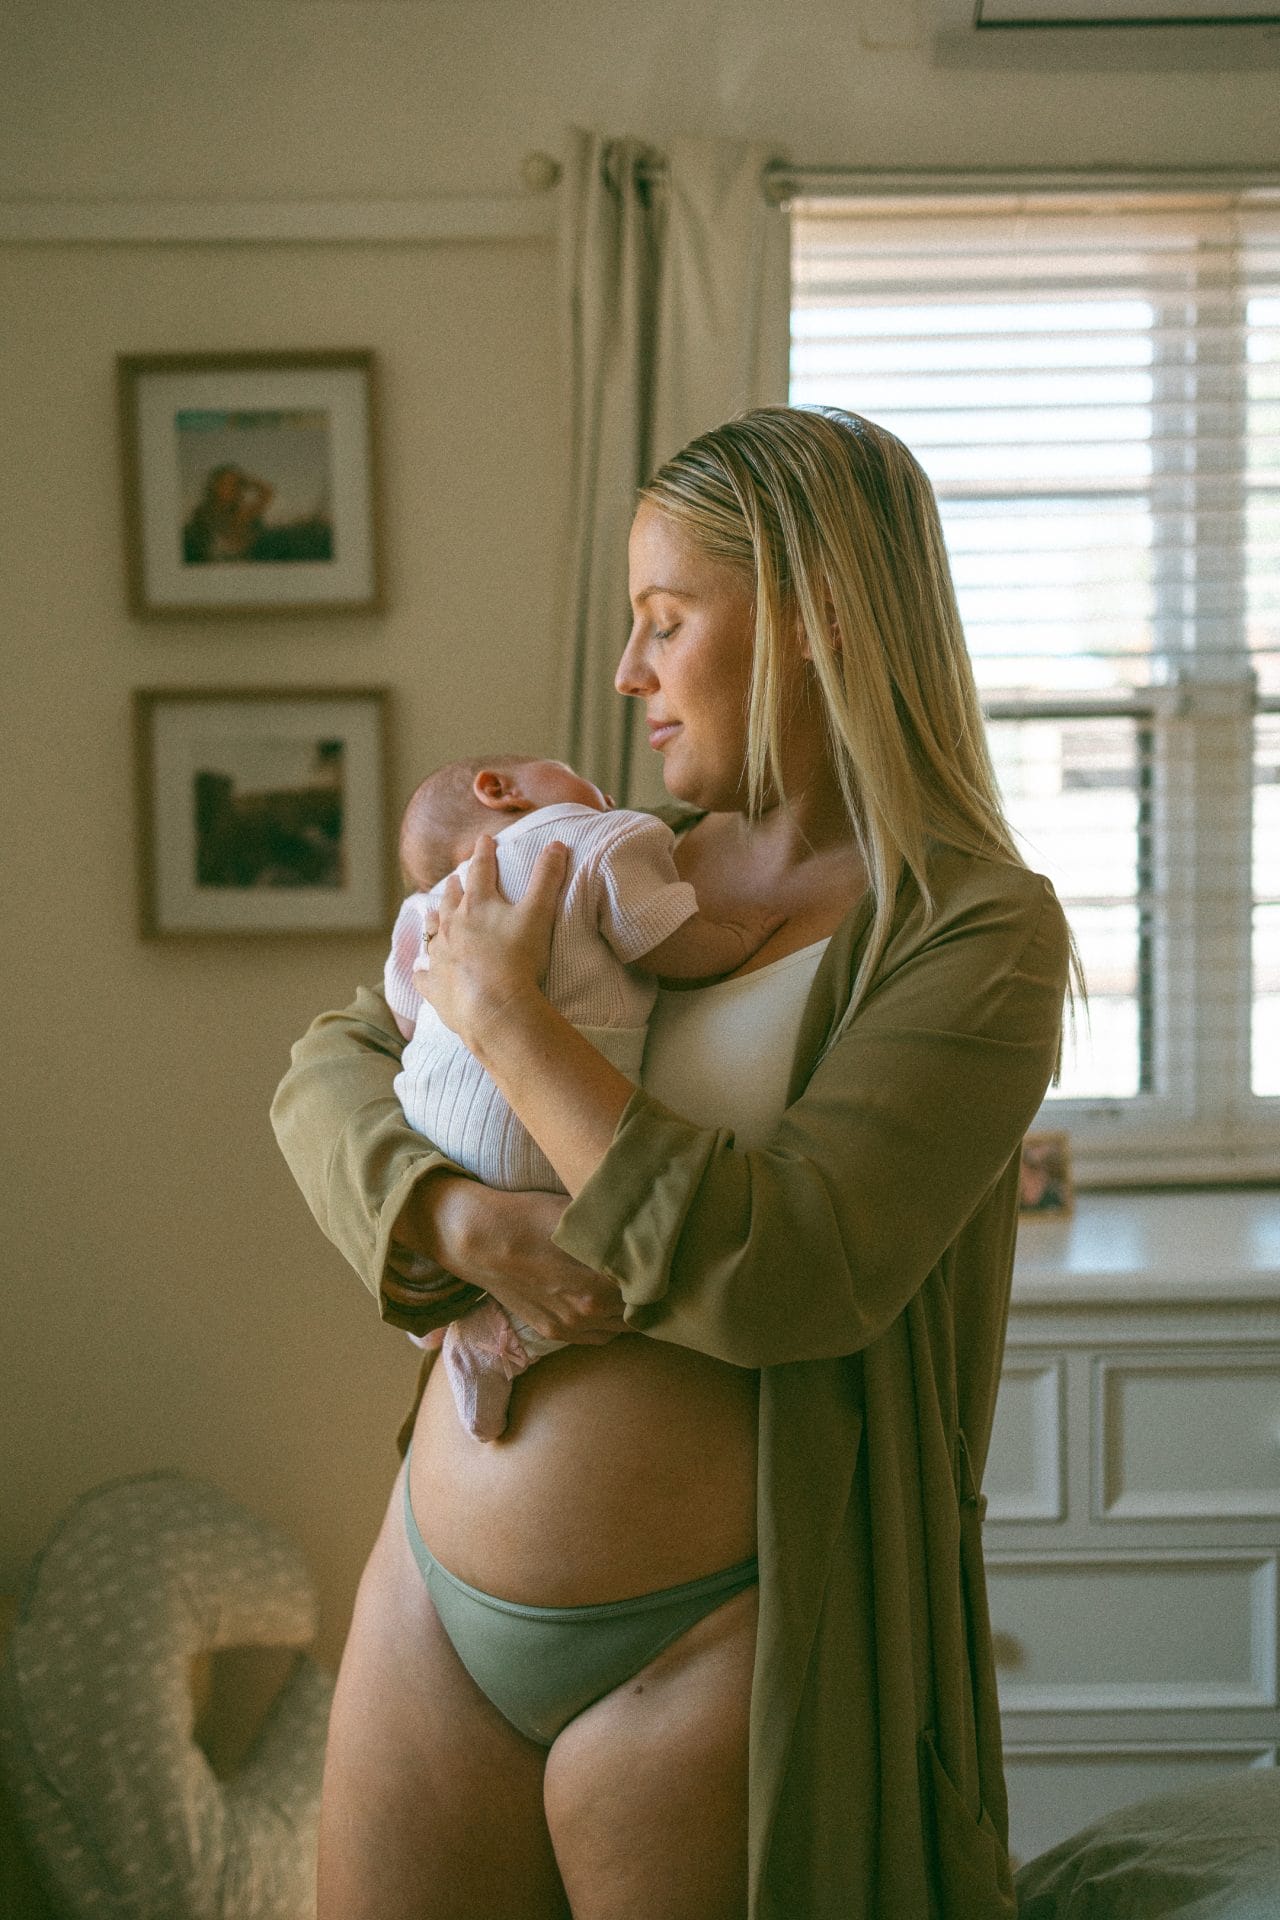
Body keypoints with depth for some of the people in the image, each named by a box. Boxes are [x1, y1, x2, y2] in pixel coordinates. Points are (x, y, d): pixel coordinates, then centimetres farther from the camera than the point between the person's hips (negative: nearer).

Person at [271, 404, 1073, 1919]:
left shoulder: (979, 930, -11)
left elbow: (784, 1275, -22)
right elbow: (326, 1072, 9)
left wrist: (507, 1018, -16)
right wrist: (458, 1219, -12)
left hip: (712, 1651, -5)